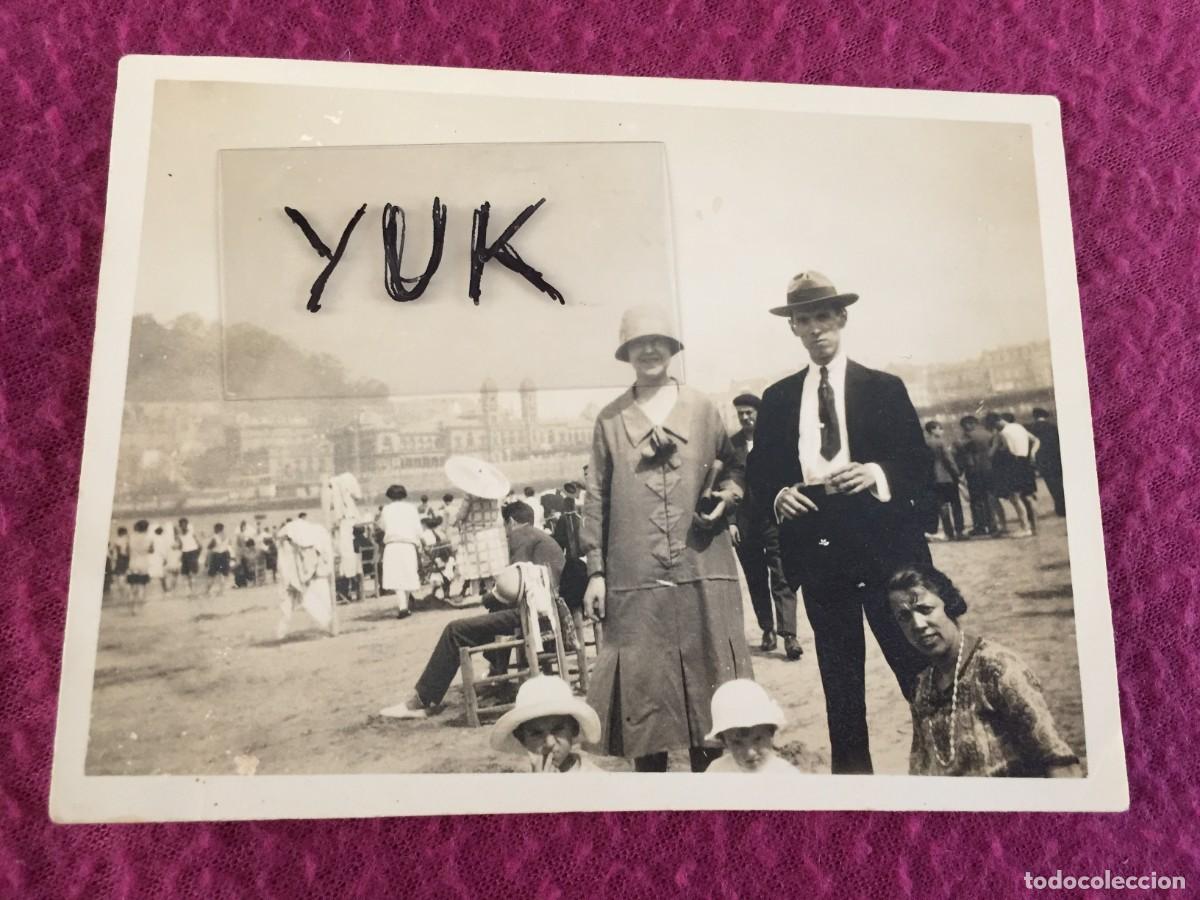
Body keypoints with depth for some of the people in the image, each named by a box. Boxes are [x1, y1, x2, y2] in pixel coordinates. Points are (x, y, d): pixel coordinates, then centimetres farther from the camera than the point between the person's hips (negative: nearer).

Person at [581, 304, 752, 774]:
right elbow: (596, 498, 6)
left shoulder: (703, 408, 8)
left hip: (703, 573, 1)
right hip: (634, 578, 0)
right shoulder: (610, 419, 7)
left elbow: (734, 467, 15)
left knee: (707, 681, 6)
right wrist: (595, 570, 1)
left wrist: (726, 496, -8)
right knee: (642, 686, 3)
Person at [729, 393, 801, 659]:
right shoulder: (731, 444, 4)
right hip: (745, 524, 3)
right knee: (756, 581, 11)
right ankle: (767, 630, 21)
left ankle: (789, 634, -8)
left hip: (774, 519, -2)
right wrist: (730, 521, -2)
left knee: (781, 579, -6)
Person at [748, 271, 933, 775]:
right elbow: (759, 472, 13)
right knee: (839, 677, 11)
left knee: (919, 667, -2)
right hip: (819, 549, 3)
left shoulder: (884, 388, 5)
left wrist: (877, 474, -19)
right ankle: (850, 767, 20)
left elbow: (921, 468, 0)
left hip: (883, 545, -2)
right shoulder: (777, 398, 12)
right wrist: (779, 494, -9)